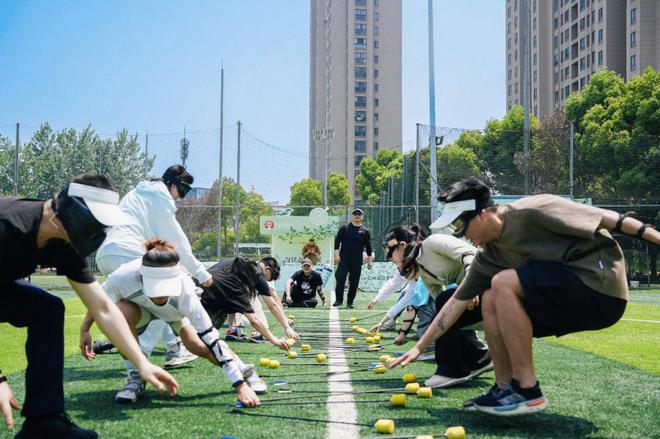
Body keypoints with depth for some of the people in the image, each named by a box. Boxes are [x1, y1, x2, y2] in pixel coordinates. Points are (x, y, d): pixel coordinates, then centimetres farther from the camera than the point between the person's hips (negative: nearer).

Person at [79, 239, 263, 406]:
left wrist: (241, 386, -42)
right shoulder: (123, 277, -43)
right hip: (137, 305, 0)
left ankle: (244, 370, 10)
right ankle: (136, 379, -12)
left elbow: (212, 341, -40)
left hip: (176, 309, 0)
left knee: (198, 346, -20)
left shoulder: (184, 292, -43)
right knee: (123, 313, -33)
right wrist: (85, 330, -7)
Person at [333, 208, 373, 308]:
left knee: (354, 282, 3)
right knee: (340, 279, -10)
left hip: (357, 261, 1)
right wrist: (337, 254, -7)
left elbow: (368, 246, 9)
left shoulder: (365, 231, 7)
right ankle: (338, 300, -3)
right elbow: (337, 241, 2)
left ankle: (350, 302, 12)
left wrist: (369, 260, 6)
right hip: (343, 259, -1)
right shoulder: (344, 228, 4)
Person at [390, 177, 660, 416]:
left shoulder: (531, 212, -16)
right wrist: (419, 347, 17)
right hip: (568, 302, 8)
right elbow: (457, 302, 15)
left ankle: (528, 392, -16)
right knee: (491, 300, 2)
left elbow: (606, 218, -16)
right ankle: (505, 388, 3)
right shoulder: (489, 256, 8)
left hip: (601, 285, -8)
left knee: (503, 283, -20)